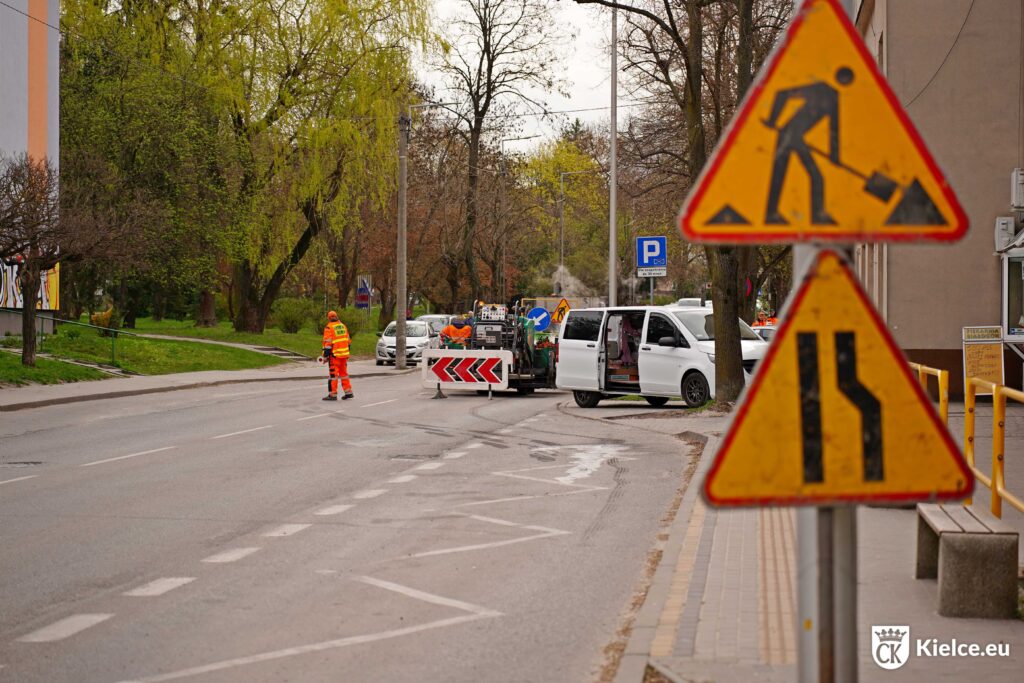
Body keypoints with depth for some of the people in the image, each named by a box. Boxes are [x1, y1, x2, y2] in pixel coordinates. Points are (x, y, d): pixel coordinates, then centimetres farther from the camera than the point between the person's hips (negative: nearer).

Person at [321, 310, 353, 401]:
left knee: (333, 373, -3)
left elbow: (327, 343, -14)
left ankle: (333, 394, -2)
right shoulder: (343, 326, 12)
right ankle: (348, 392, 15)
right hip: (344, 354, 7)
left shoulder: (329, 328, -10)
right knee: (344, 373, 15)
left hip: (335, 355, -7)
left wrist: (326, 355, -11)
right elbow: (348, 341, 17)